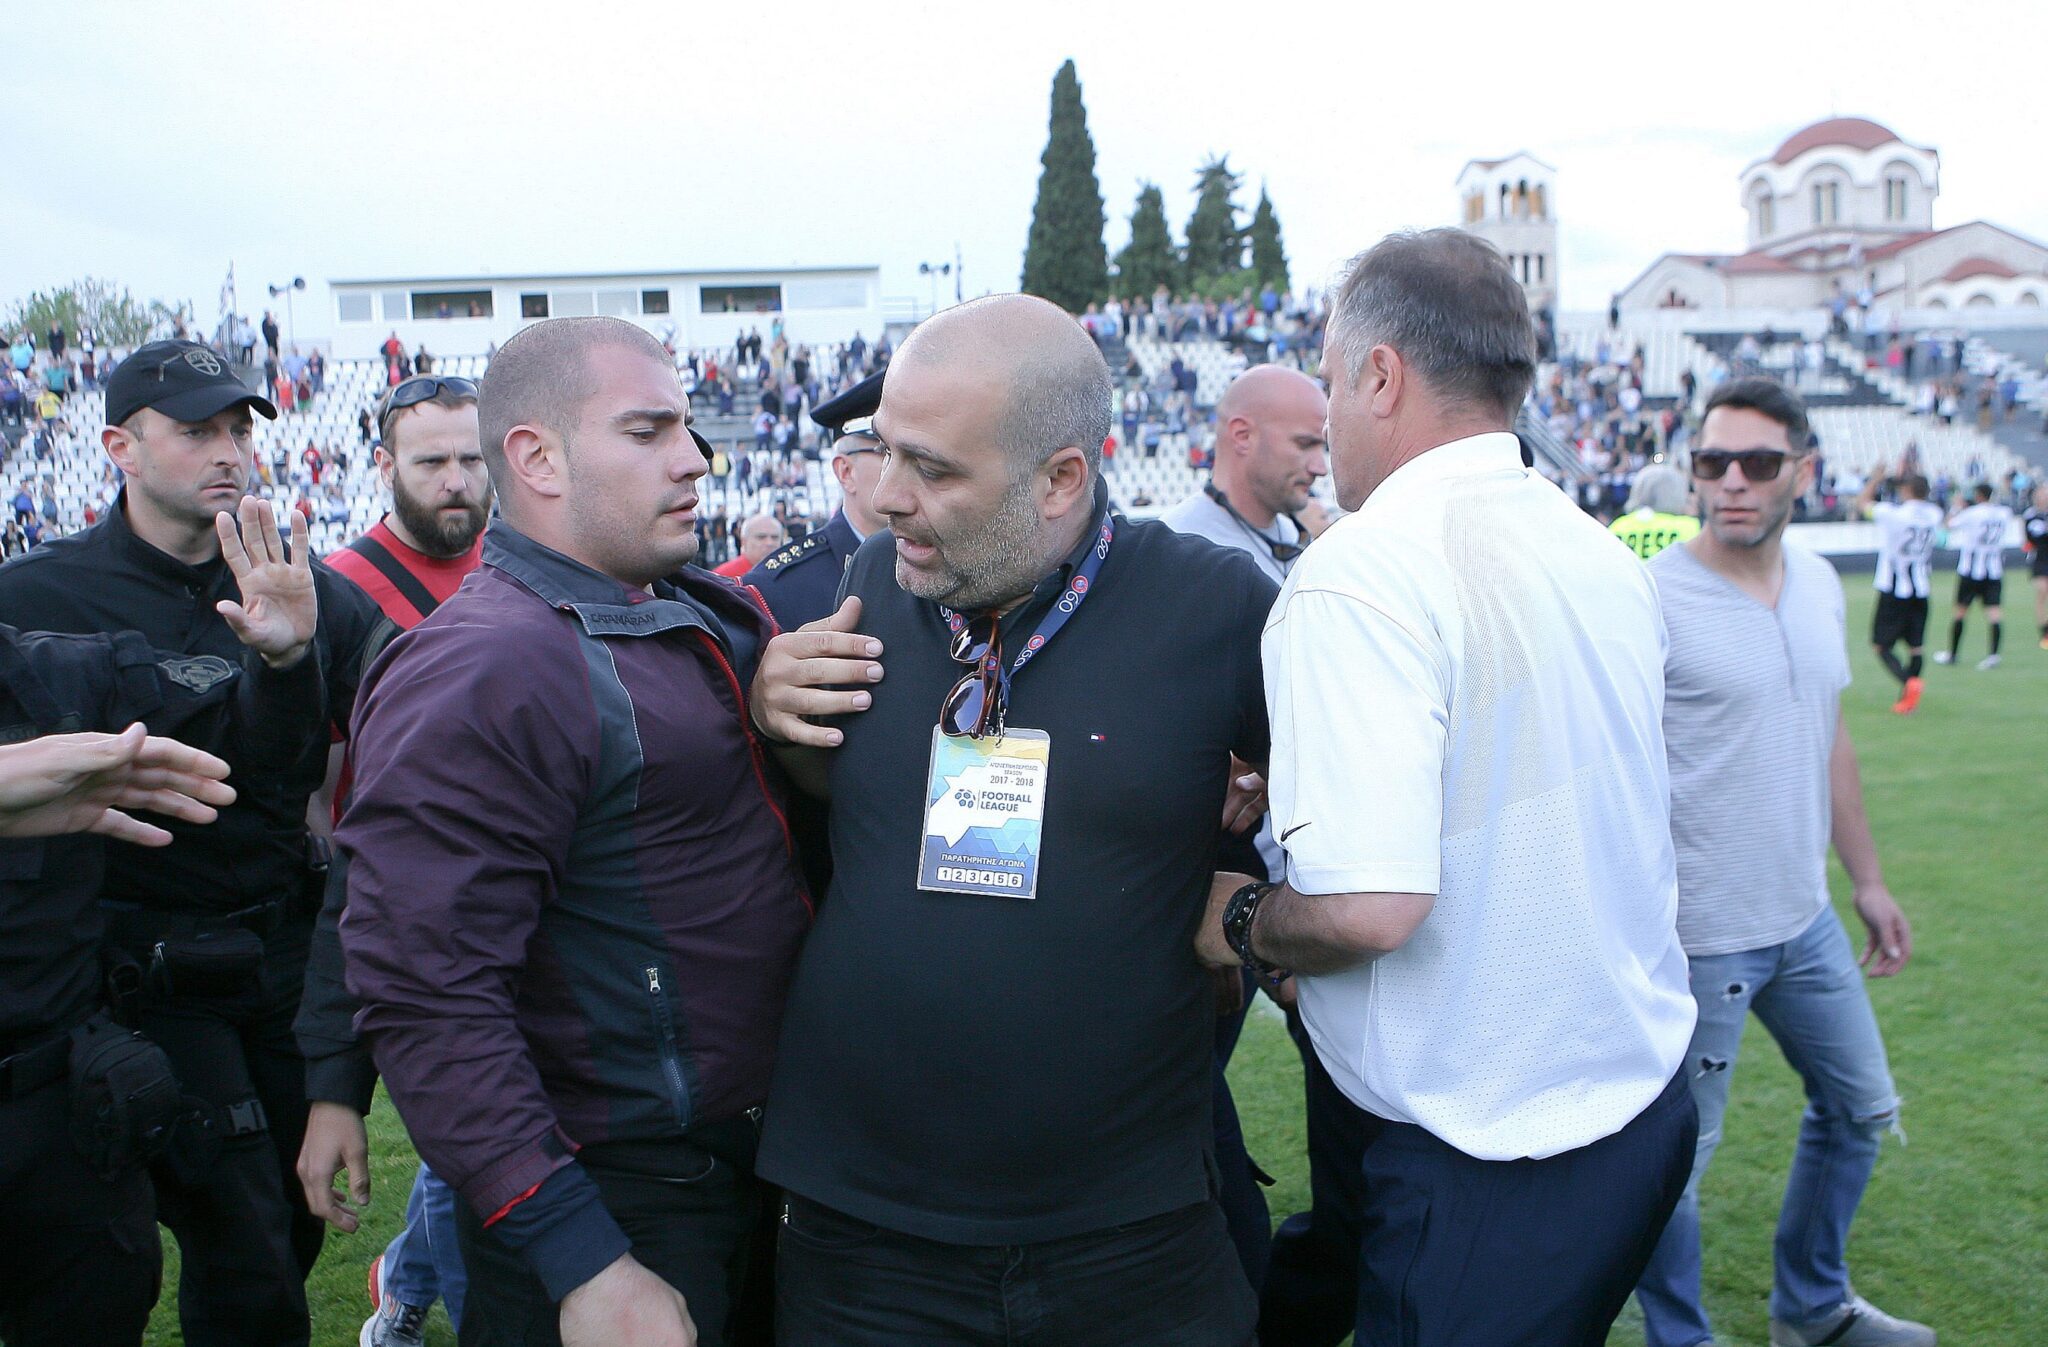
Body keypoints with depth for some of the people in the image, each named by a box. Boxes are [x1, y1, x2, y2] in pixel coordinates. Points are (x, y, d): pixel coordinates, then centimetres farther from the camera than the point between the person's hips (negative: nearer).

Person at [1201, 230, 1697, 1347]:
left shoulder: (1356, 572, -21)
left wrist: (1242, 925, -9)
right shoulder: (1603, 555, 4)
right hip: (1645, 1093, 8)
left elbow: (1368, 907, -29)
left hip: (1486, 1161, -8)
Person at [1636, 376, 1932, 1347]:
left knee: (1859, 1108, 22)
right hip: (1696, 935, -8)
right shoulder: (1652, 599, -17)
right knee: (1677, 1154, 3)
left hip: (1805, 919, 8)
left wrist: (1867, 880, 18)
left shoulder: (1820, 585, 5)